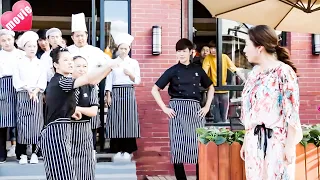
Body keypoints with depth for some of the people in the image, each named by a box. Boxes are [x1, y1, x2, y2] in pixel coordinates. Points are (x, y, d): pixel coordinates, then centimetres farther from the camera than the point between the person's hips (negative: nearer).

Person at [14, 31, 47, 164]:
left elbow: (42, 82, 1)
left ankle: (35, 153, 6)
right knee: (22, 123, -2)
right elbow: (16, 81, -3)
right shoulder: (19, 63, 6)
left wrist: (35, 91, -14)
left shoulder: (40, 64, 10)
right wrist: (28, 89, -14)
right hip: (23, 95, -1)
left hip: (37, 96, 1)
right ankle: (22, 154, 3)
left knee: (36, 123, -1)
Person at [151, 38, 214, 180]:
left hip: (195, 110, 2)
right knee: (177, 147, -1)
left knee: (200, 146, 0)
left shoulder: (198, 70, 9)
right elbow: (154, 90, 2)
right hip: (177, 110, -2)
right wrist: (165, 108, -5)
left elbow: (210, 88, 21)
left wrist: (207, 107, 9)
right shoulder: (172, 71, 2)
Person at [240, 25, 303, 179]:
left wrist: (290, 146, -14)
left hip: (276, 141, -6)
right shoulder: (254, 73, 10)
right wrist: (246, 141, 16)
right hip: (254, 141, 6)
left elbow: (292, 112, -13)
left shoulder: (284, 72, -11)